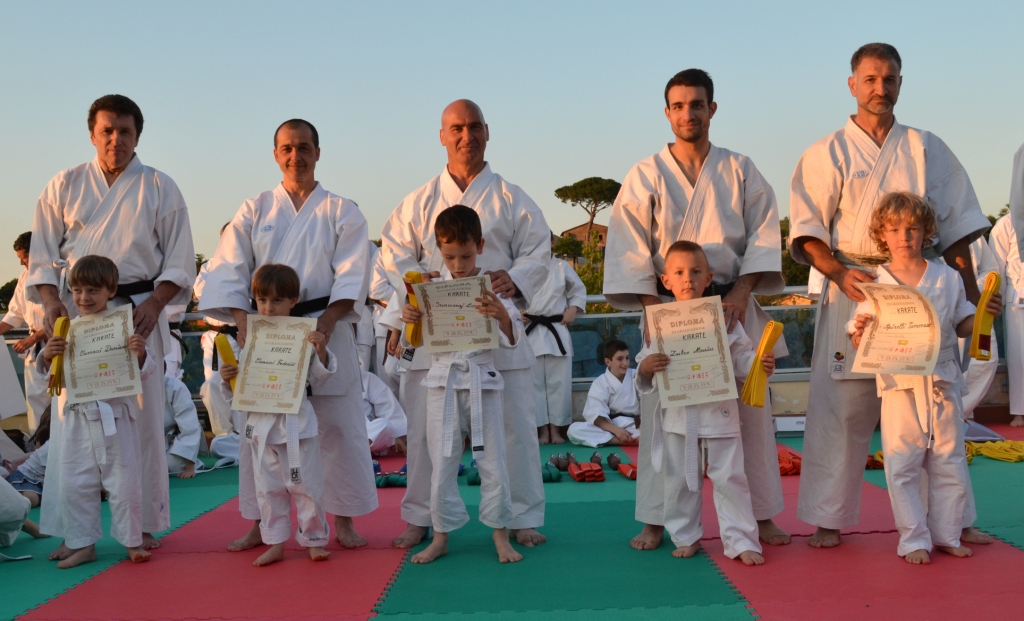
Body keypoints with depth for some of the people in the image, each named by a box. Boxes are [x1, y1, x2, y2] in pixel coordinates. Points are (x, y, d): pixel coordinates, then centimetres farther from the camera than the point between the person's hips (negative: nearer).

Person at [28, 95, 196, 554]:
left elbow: (179, 261, 4)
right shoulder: (65, 186, 8)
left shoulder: (160, 188, 5)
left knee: (143, 420, 2)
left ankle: (145, 525, 13)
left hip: (139, 311, -1)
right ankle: (71, 531, 8)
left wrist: (154, 303, -11)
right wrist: (52, 301, -9)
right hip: (76, 312, 1)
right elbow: (43, 255, 8)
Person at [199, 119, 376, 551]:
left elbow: (351, 276, -5)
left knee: (338, 428, 0)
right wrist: (244, 325, -13)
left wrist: (325, 322, -19)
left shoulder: (341, 212, 5)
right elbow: (229, 272, 1)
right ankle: (260, 524, 17)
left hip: (326, 328, -1)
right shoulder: (254, 211, 9)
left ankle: (343, 521, 14)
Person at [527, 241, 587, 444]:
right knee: (535, 382, 2)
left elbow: (579, 290, 14)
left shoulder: (561, 267, 3)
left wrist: (573, 309, 1)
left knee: (558, 382, 3)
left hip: (556, 331, 1)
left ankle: (556, 428, 13)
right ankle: (542, 429, 11)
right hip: (530, 332, -1)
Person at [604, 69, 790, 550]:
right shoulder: (645, 176, 3)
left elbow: (763, 234, 3)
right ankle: (655, 522, 8)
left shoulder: (741, 171, 7)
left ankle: (762, 516, 17)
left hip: (733, 306, 2)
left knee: (751, 411, 5)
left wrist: (741, 292, -10)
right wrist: (653, 309, -8)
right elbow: (630, 249, 0)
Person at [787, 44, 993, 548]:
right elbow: (807, 230, -1)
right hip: (852, 293, -2)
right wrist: (839, 273, -17)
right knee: (841, 409, -3)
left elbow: (956, 225, 12)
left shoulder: (927, 149, 11)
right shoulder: (827, 154, 4)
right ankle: (828, 519, 7)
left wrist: (969, 293, 7)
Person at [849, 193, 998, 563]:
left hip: (943, 384, 3)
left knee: (950, 465, 11)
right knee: (902, 467, 0)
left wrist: (986, 313, -4)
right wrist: (860, 330, -23)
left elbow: (963, 326, 14)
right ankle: (914, 540, 12)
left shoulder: (947, 278, 4)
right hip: (900, 387, -3)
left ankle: (946, 535, 25)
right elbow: (860, 345, -2)